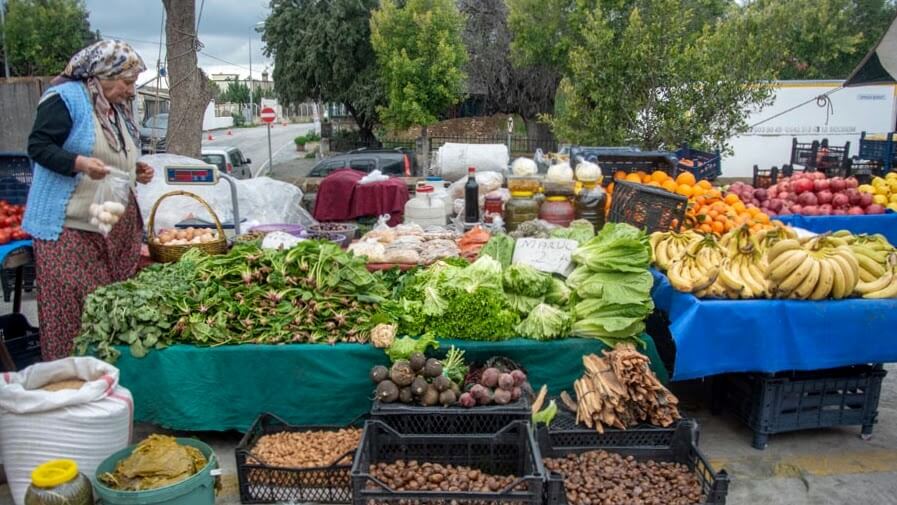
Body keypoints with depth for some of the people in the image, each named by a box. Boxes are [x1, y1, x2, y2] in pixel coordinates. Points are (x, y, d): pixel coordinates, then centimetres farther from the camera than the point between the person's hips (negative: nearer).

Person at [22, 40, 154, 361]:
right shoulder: (66, 98, -9)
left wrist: (135, 171, 8)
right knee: (73, 303, -6)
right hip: (70, 226, -7)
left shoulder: (118, 108, 17)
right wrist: (79, 162, -28)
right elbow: (38, 146, -14)